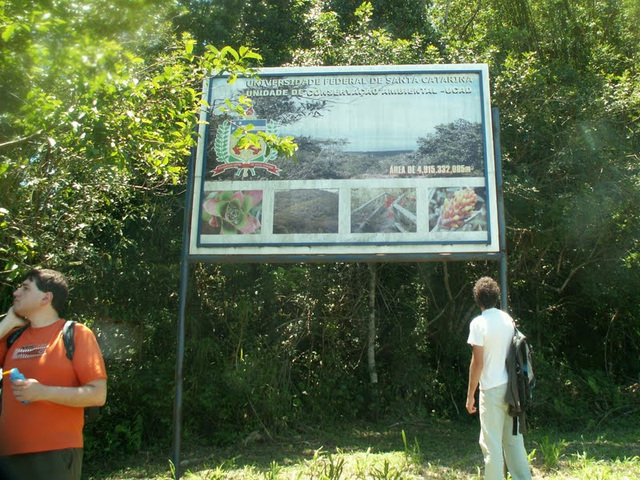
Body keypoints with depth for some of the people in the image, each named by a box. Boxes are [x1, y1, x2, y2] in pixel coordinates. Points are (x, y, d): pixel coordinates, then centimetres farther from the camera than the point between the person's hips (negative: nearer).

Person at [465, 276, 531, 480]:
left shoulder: (479, 323, -13)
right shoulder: (508, 319, 5)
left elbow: (477, 362, -14)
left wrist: (470, 394, -7)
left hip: (492, 389, -6)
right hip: (512, 387, 6)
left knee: (491, 443, 2)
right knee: (514, 439, 16)